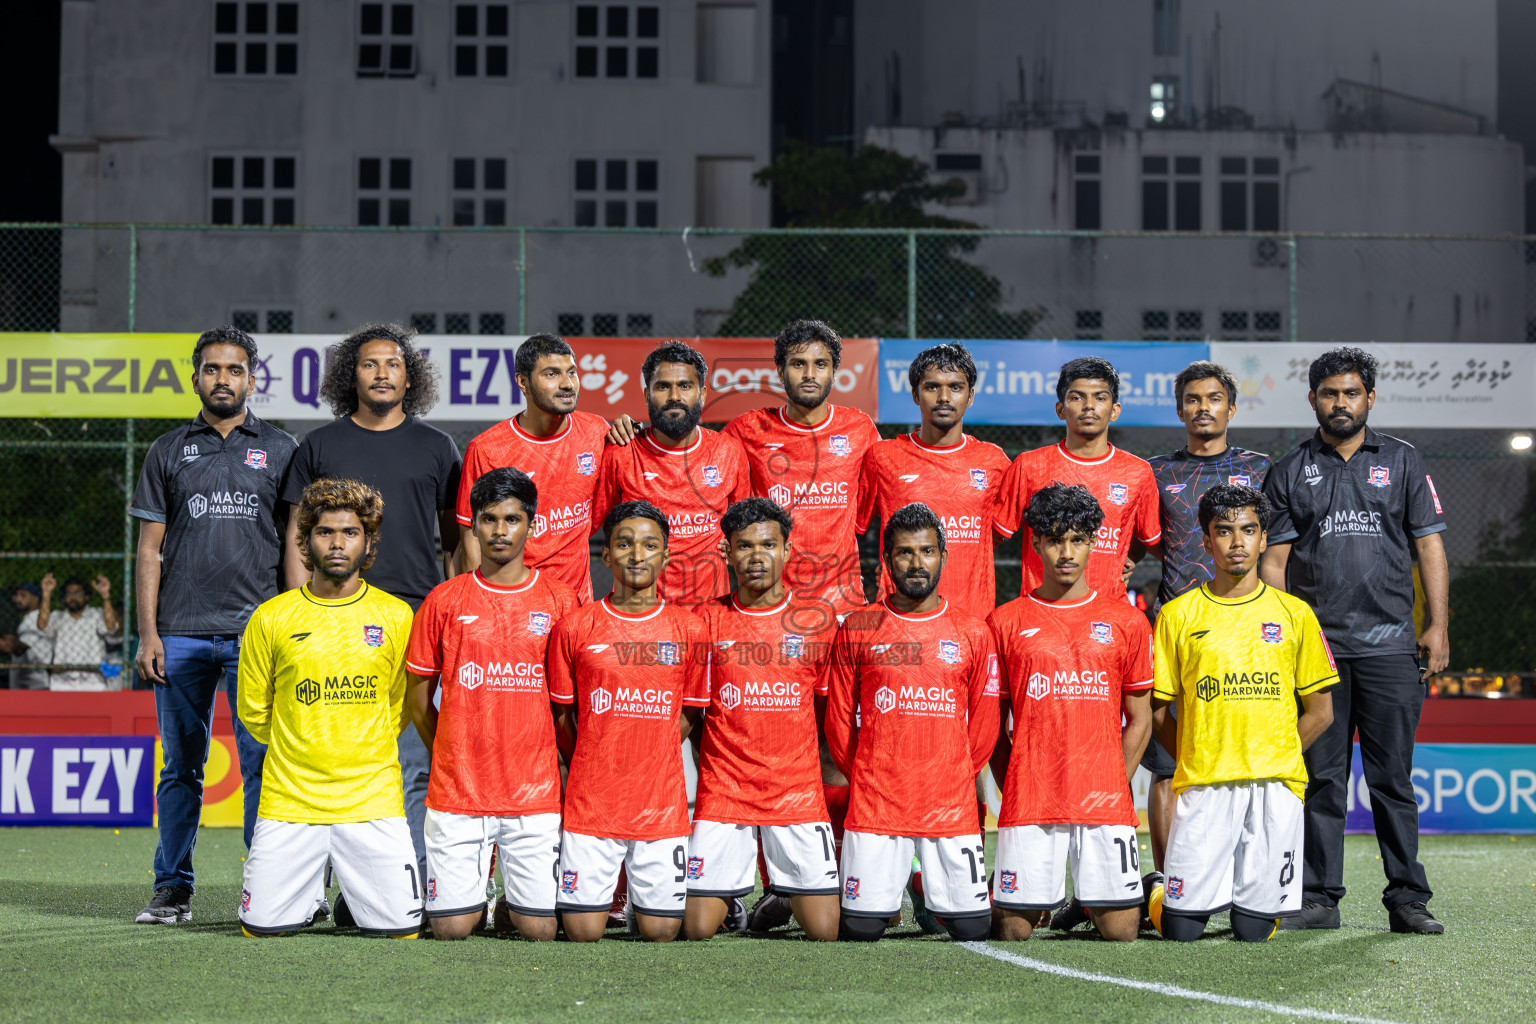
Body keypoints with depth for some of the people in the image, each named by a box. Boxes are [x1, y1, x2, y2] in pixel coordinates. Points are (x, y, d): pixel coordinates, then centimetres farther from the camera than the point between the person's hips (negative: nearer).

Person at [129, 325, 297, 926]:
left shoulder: (280, 450, 9)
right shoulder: (169, 452, 11)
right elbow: (150, 549, 9)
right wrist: (148, 633, 0)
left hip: (257, 632, -1)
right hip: (182, 633, 1)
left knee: (262, 764, -3)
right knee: (181, 768, 5)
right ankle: (172, 888, 13)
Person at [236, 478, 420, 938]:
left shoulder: (396, 616, 3)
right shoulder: (271, 619, 1)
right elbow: (254, 711, 12)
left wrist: (360, 756, 10)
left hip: (373, 801, 0)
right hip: (289, 801, 0)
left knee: (401, 929, -8)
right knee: (262, 927, -6)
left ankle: (352, 879, 24)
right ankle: (314, 885, 26)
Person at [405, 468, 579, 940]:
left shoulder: (559, 599, 3)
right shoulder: (444, 600, 4)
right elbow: (418, 699, 11)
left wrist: (557, 763, 6)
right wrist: (456, 761, 9)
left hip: (536, 794, 0)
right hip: (456, 793, 0)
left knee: (539, 929, -3)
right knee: (451, 927, -2)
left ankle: (511, 905, 29)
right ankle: (475, 897, 30)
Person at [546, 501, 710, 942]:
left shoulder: (688, 629, 2)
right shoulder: (575, 627, -1)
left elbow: (688, 716, 10)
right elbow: (561, 715, 9)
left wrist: (648, 766, 5)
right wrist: (591, 772, 7)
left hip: (663, 806, 1)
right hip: (590, 805, -1)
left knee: (660, 931, 1)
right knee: (583, 931, -2)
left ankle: (642, 893, 32)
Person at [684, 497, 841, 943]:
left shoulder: (817, 620, 4)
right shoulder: (707, 619, 2)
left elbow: (829, 710, 13)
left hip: (798, 794, 0)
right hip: (722, 791, 0)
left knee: (824, 931, -7)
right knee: (697, 930, -6)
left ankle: (785, 891, 25)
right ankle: (730, 893, 26)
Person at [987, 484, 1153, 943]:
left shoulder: (1126, 621, 8)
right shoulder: (1005, 622, 6)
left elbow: (1139, 720, 11)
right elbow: (992, 725, 9)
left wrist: (1111, 790, 3)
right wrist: (1016, 791, 2)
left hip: (1105, 801, 1)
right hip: (1029, 800, -1)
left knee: (1120, 929, -4)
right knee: (1015, 931, -3)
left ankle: (1095, 895, 26)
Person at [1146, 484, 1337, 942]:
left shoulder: (1294, 614, 8)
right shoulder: (1177, 615, 5)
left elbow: (1320, 711, 12)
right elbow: (1157, 711, 8)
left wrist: (1272, 761, 5)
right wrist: (1194, 762, 1)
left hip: (1275, 784, 1)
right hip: (1203, 784, -1)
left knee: (1253, 929, -4)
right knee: (1182, 928, -6)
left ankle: (1253, 885, 27)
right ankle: (1157, 889, 25)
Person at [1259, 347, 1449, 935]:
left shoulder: (1402, 462, 11)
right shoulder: (1290, 473, 10)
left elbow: (1429, 546, 9)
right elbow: (1274, 559, 7)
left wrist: (1437, 626, 0)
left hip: (1389, 645, 0)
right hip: (1315, 648, 0)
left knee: (1393, 777, 0)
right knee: (1321, 778, 1)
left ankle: (1407, 899, 5)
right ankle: (1319, 901, 6)